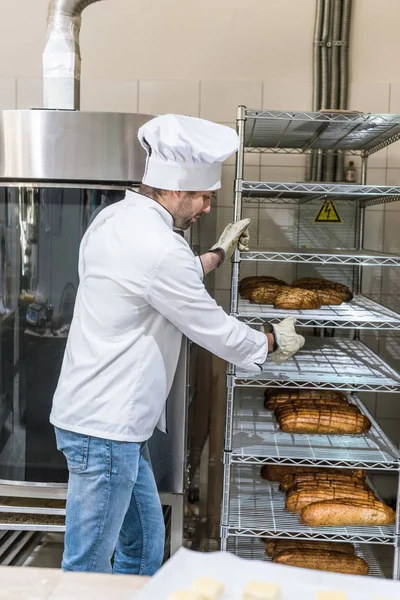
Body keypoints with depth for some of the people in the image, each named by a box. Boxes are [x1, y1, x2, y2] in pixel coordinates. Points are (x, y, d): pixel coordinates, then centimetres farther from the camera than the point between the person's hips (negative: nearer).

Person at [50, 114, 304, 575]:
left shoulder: (114, 218, 6)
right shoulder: (157, 248, -23)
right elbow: (213, 329, -13)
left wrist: (219, 252, 30)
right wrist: (273, 343, 5)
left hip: (104, 416, 10)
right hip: (104, 428, -10)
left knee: (143, 544, 23)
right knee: (89, 569, 6)